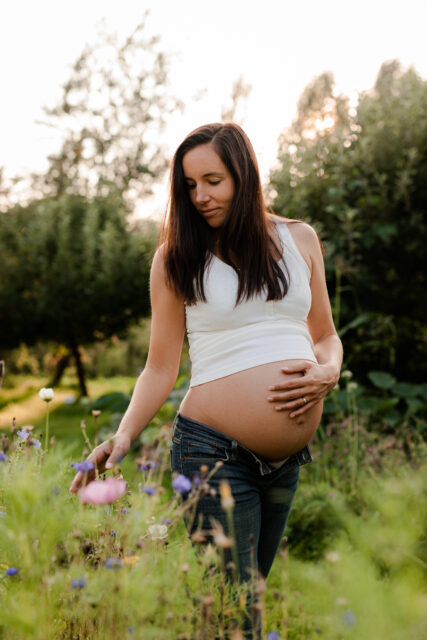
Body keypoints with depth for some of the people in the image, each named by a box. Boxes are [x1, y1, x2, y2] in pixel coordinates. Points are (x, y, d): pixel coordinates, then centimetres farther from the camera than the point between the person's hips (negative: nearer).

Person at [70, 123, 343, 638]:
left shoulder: (300, 239, 8)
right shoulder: (175, 258, 0)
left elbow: (325, 335, 17)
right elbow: (161, 368, 1)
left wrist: (329, 370, -5)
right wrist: (123, 436, -13)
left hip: (289, 459, 4)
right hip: (214, 453, -4)